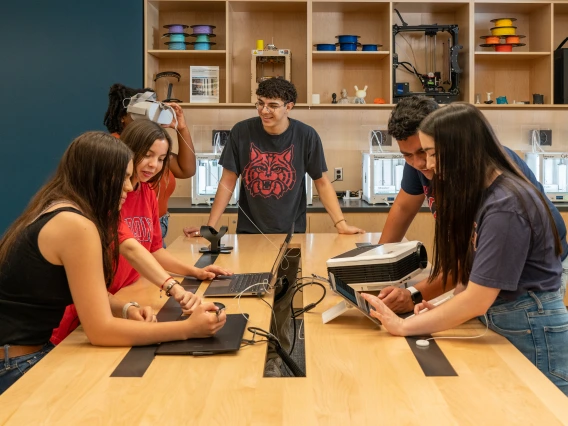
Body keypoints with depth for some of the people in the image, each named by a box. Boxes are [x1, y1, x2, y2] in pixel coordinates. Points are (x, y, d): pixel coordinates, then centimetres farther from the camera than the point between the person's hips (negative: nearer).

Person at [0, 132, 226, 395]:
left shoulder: (59, 211, 6)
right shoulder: (75, 225, -23)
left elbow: (86, 296, 13)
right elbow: (101, 330, -23)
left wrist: (127, 309, -6)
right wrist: (188, 329, -21)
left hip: (28, 352, 8)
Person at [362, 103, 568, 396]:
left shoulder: (505, 205, -25)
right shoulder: (481, 192, 5)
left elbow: (477, 301, -26)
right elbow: (465, 266, 8)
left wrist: (404, 327, -20)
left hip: (533, 335, -9)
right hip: (506, 327, 9)